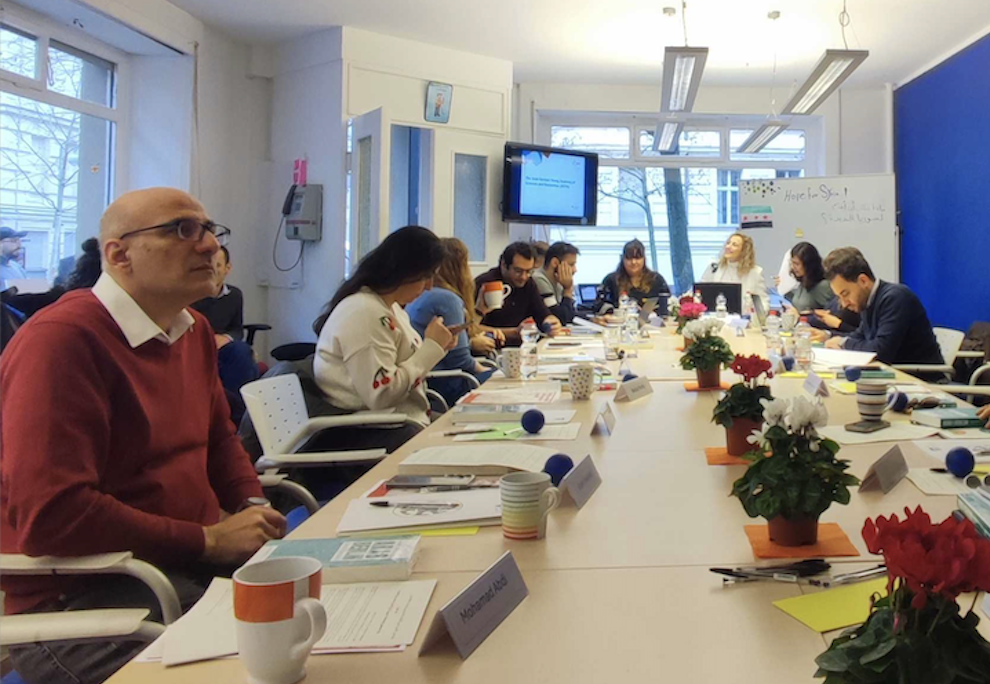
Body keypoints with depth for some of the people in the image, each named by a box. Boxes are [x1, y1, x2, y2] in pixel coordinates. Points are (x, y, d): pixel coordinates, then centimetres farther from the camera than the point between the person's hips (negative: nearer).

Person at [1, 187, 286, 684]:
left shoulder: (194, 330, 10)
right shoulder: (59, 339, -17)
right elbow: (50, 515, -24)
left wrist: (253, 510, 3)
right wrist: (209, 541, -19)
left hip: (193, 565, 8)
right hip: (80, 597, -8)